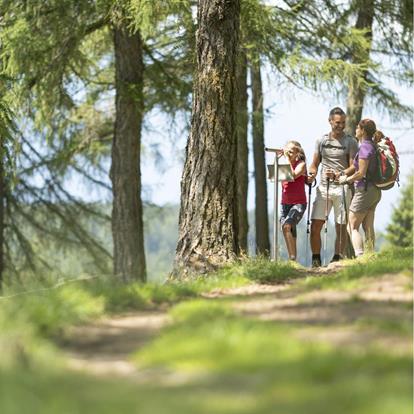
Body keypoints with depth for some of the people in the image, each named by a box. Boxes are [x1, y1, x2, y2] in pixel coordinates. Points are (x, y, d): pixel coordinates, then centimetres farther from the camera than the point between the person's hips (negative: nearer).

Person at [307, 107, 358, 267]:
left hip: (342, 188, -2)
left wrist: (338, 175, -20)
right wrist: (312, 175, -5)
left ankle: (337, 259, 3)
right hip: (323, 187, 3)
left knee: (341, 227, -2)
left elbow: (354, 167, -3)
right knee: (315, 226, -6)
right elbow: (314, 164, 17)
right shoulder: (321, 140, 13)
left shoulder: (350, 142, 3)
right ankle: (316, 260, 0)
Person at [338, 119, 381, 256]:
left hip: (365, 190, -9)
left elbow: (361, 173, -21)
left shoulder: (365, 147, -17)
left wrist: (346, 179, -6)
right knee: (368, 227, 14)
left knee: (353, 227, -5)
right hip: (375, 190, 9)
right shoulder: (373, 146, 10)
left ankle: (360, 256, -17)